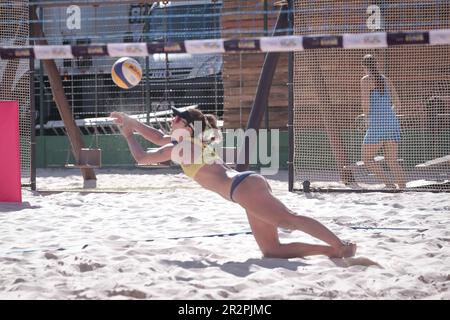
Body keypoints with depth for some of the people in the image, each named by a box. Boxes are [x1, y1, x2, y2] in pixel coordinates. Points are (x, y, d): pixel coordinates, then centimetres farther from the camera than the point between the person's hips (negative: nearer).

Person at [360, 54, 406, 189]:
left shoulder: (366, 80, -2)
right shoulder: (386, 80, 16)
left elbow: (365, 101, -13)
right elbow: (397, 103, 18)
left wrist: (367, 119, 2)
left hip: (377, 124, -6)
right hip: (392, 121, 6)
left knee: (367, 158, 4)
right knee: (392, 160, 9)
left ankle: (389, 184, -12)